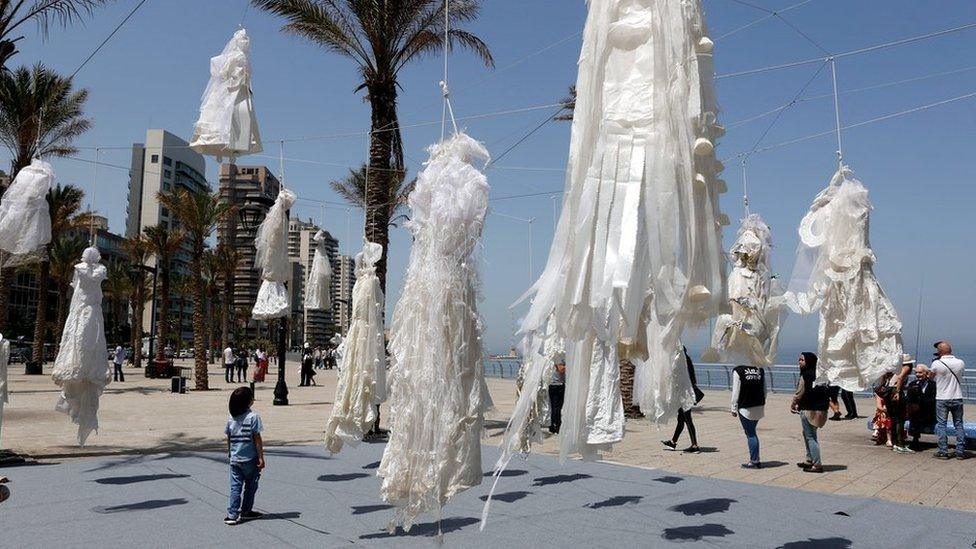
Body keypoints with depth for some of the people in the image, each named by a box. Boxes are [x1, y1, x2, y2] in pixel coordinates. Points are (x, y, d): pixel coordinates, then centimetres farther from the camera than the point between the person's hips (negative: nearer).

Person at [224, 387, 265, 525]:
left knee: (235, 487, 6)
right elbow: (257, 438, -12)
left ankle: (232, 514, 1)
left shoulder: (231, 418, 3)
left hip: (235, 459, 4)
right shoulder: (253, 416, -12)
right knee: (250, 486, 13)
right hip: (250, 459, -4)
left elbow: (228, 438, 9)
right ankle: (246, 511, 21)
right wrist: (261, 457, -9)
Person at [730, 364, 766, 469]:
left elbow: (736, 391, -9)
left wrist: (734, 408, -1)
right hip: (759, 407, 5)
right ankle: (756, 460, 21)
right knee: (752, 433, 18)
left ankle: (754, 461, 7)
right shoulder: (760, 369, 4)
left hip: (746, 408, -5)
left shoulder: (737, 370, -12)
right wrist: (762, 403, 18)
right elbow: (764, 389, 9)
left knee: (750, 434, 4)